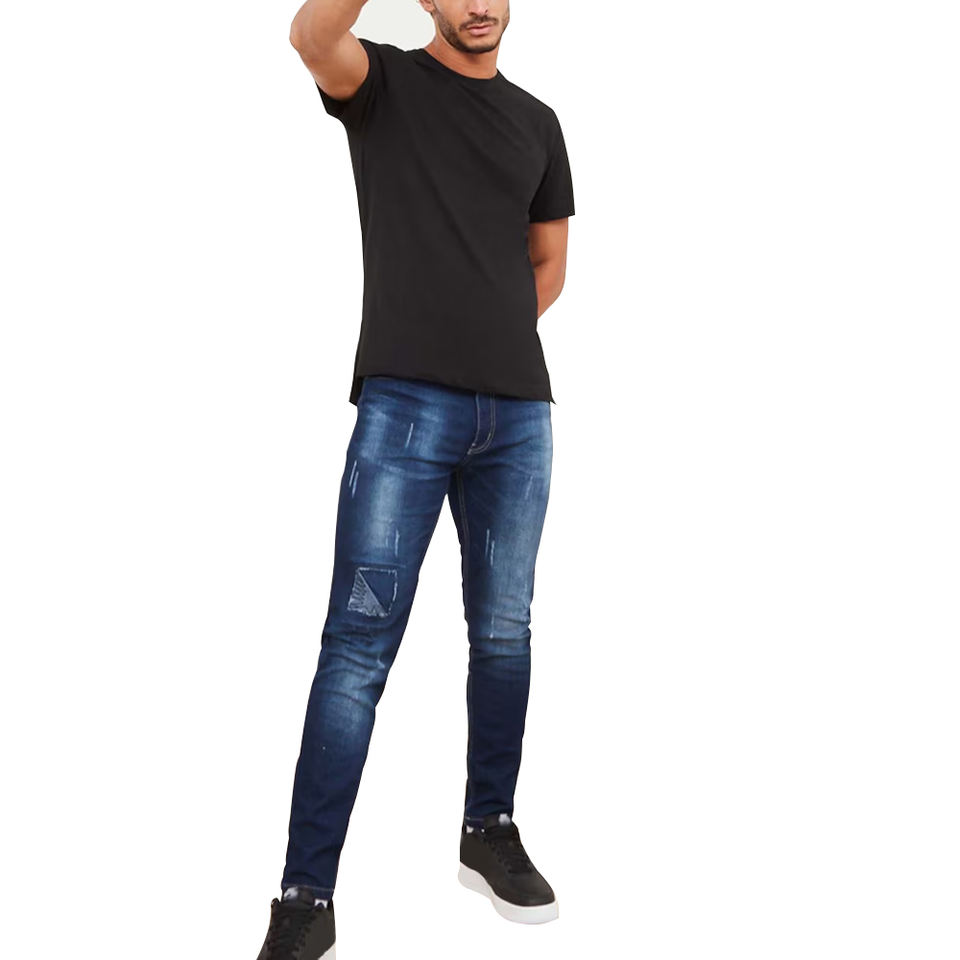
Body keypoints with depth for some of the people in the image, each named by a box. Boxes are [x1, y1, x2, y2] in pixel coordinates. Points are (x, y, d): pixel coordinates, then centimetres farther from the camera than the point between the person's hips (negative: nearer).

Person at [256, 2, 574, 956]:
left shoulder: (537, 123, 17)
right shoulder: (385, 82, 6)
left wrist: (492, 339, 9)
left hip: (519, 412, 4)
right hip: (405, 404, -4)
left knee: (503, 632, 9)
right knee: (359, 647, -7)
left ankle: (489, 832, 28)